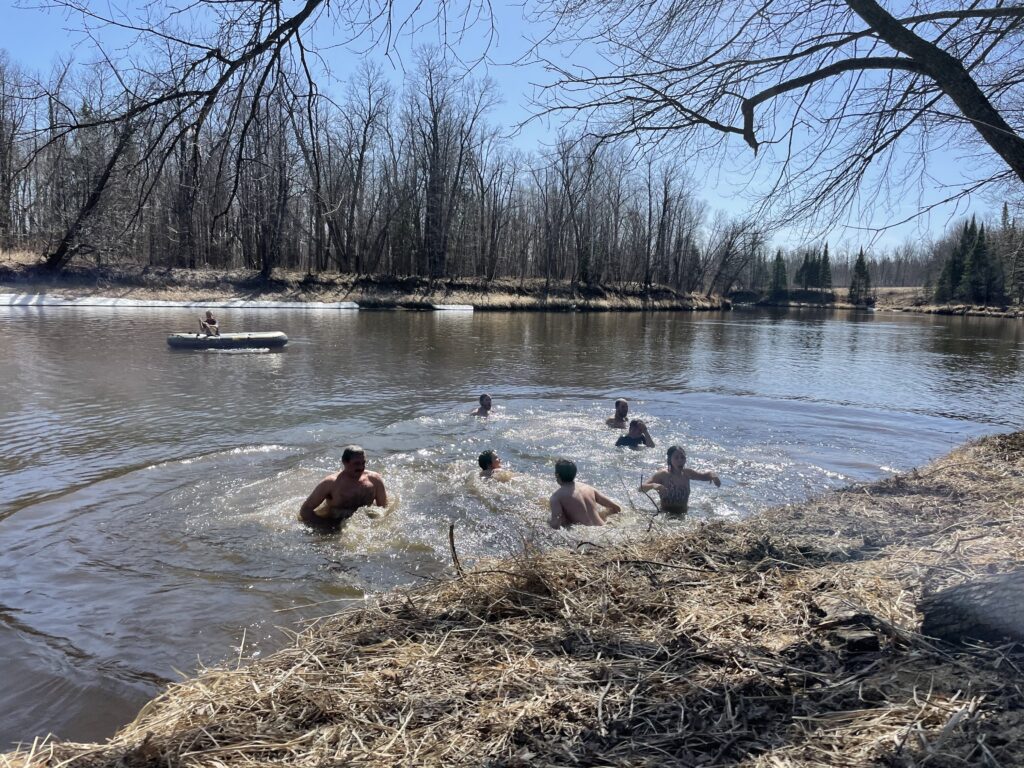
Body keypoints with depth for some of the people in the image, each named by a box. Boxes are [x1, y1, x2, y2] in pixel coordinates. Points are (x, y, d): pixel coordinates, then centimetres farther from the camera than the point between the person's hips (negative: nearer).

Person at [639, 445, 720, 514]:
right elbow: (641, 488, -15)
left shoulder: (687, 473, 3)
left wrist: (712, 475, -6)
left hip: (683, 516, 5)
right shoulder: (663, 474, -12)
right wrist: (653, 485, -36)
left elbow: (705, 475, 17)